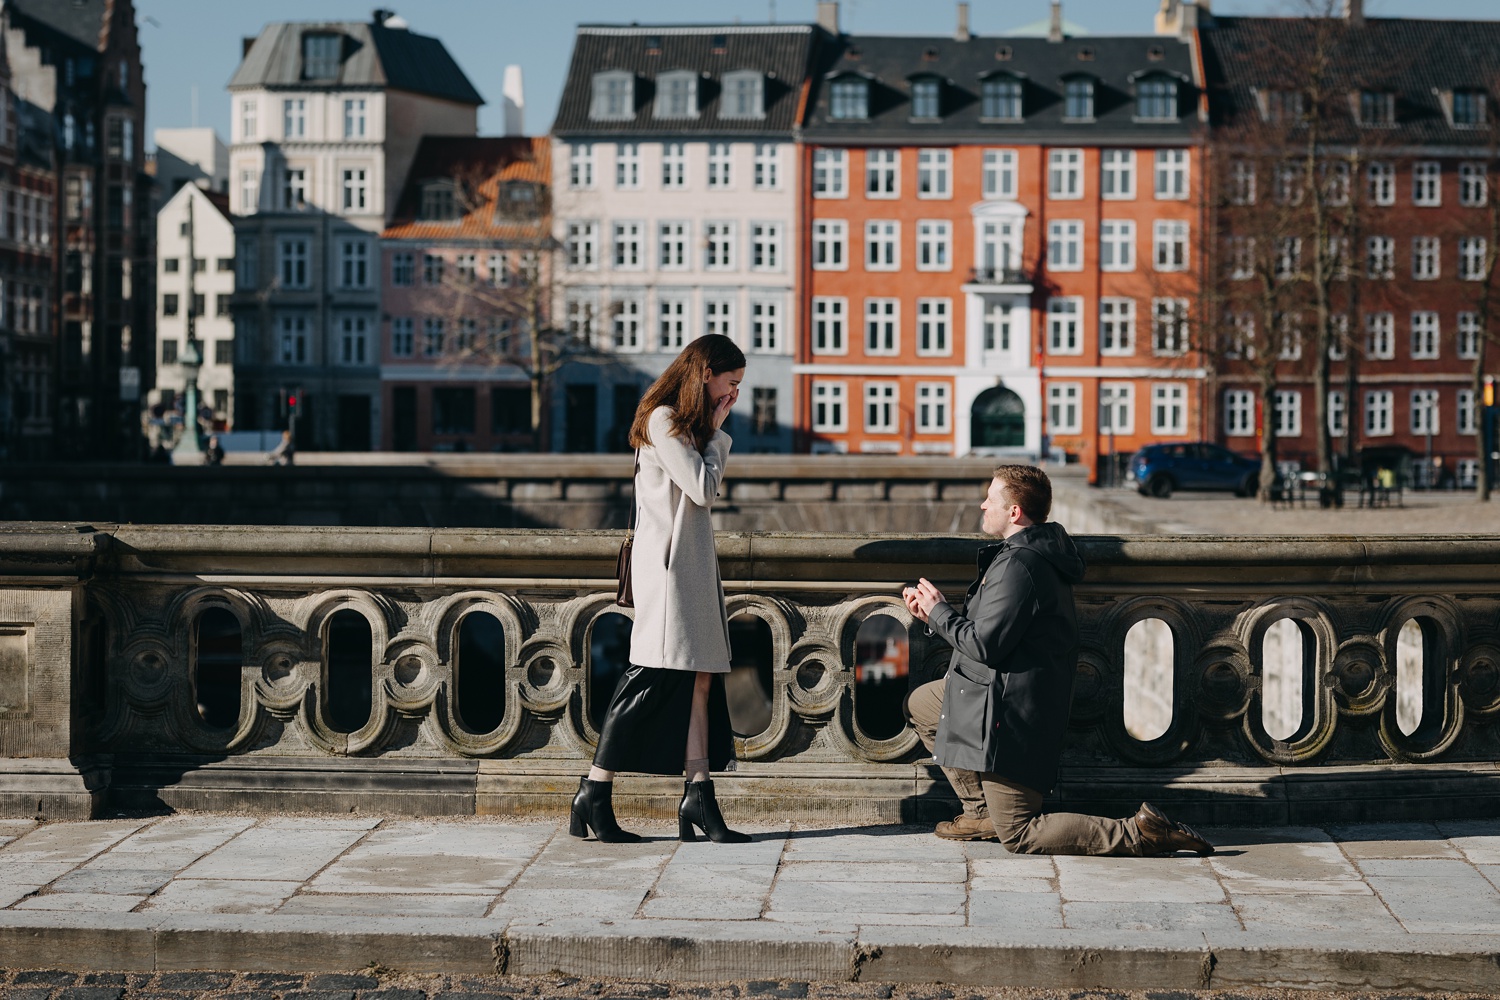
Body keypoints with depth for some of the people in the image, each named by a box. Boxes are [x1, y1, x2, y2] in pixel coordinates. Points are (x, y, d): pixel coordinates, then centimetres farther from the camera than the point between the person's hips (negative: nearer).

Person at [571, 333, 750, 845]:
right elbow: (703, 488, -14)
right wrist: (717, 434, -2)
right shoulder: (663, 420, -10)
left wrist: (712, 431, 9)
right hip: (667, 563, -10)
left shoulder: (689, 424, 20)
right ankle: (593, 797, -6)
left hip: (695, 563, 10)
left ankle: (698, 795, 0)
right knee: (655, 676, -10)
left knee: (700, 678, 2)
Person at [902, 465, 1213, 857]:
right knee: (920, 704, 27)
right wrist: (933, 611, 11)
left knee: (1018, 837, -6)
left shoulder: (1017, 565, -22)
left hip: (1011, 715, -11)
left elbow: (984, 644, -22)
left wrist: (939, 612, -7)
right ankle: (983, 811, 23)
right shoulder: (1037, 553, 12)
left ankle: (1138, 834, -11)